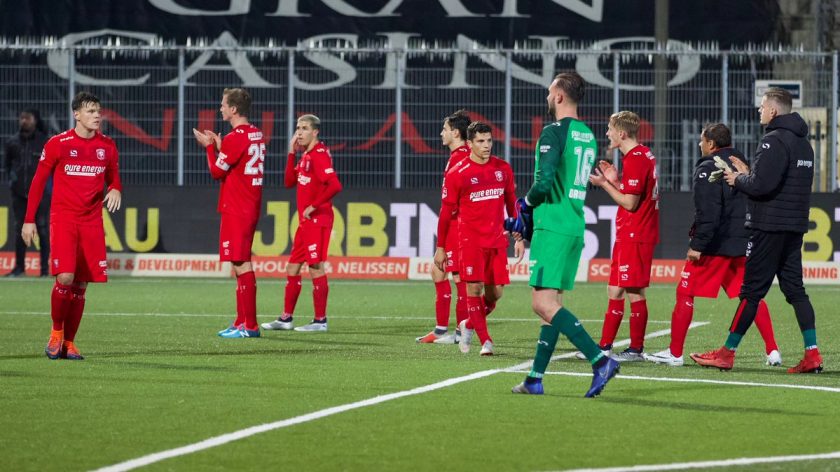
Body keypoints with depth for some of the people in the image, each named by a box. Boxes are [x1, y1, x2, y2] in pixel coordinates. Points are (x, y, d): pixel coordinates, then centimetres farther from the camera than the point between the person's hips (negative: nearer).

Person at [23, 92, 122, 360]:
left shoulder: (107, 146, 7)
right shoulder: (58, 144, -4)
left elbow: (113, 179, 18)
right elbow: (38, 182, 2)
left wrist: (115, 190, -7)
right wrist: (29, 220, -1)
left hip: (92, 222, 3)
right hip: (63, 219, -3)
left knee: (80, 285, 3)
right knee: (65, 277, -18)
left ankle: (69, 342, 12)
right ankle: (56, 331, 5)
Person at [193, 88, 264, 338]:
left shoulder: (234, 139, -16)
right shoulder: (256, 135, 12)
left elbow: (217, 171, -9)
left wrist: (209, 146, 3)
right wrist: (218, 146, 17)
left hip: (236, 211, -9)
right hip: (250, 208, 9)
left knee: (241, 265, -8)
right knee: (241, 264, 15)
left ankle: (249, 326, -9)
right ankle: (242, 322, 20)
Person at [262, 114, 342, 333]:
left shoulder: (319, 154, -15)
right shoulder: (305, 155, 15)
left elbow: (335, 185, -25)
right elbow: (290, 182, 17)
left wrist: (313, 206, -19)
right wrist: (292, 153, 9)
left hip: (317, 220, -10)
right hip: (305, 221, 10)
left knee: (316, 267, -6)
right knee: (292, 267, 12)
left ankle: (320, 320, -2)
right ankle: (286, 318, 18)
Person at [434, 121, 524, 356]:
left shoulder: (503, 169, 7)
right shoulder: (457, 174, -4)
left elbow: (512, 204, 16)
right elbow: (447, 212, 1)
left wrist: (519, 238, 13)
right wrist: (440, 247, 1)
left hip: (497, 239, 4)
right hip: (471, 239, -4)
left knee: (496, 291, 2)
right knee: (475, 286, -11)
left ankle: (470, 325, 27)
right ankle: (485, 340, -3)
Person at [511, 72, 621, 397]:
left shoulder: (555, 132, -11)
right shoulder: (588, 136, 15)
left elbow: (544, 182, -21)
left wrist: (526, 204, 1)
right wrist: (529, 219, 22)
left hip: (552, 228, -9)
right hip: (576, 228, 9)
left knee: (543, 304, -12)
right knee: (552, 302, 12)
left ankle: (600, 361, -23)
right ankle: (535, 378, 14)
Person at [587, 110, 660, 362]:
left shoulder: (635, 159, -16)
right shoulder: (644, 155, 15)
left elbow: (630, 203, -18)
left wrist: (604, 183, -10)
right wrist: (615, 181, 11)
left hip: (634, 235, -10)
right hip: (628, 235, 10)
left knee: (634, 291, -5)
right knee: (615, 291, 12)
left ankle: (636, 349, -1)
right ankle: (605, 346, 15)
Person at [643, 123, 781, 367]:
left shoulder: (707, 170, -11)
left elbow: (707, 214, -19)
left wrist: (697, 245, -18)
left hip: (714, 246, -7)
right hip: (743, 244, 7)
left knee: (685, 294, 2)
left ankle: (674, 353, 4)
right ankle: (772, 351, 4)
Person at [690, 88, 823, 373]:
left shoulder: (774, 142, -14)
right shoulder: (803, 143, 16)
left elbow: (762, 186, -23)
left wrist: (738, 180, -4)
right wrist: (748, 173, 14)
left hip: (769, 226, -9)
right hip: (795, 226, 9)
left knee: (751, 290, -3)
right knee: (794, 288, 8)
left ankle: (727, 353, 4)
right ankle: (812, 354, -1)